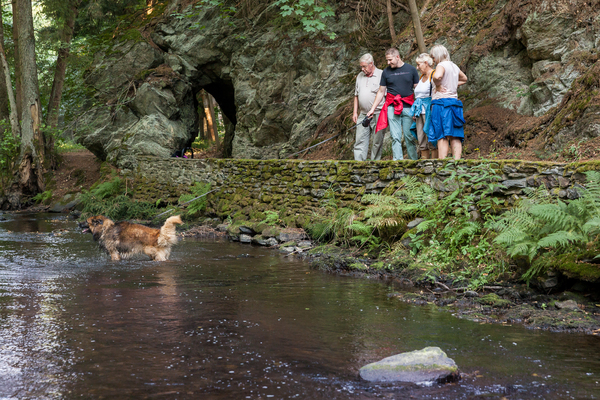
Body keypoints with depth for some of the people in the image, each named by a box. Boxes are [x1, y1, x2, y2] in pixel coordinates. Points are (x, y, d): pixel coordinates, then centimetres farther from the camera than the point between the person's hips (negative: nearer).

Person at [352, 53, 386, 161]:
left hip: (378, 115, -5)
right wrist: (355, 112, 14)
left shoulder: (381, 75, -4)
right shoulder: (360, 76, 15)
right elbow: (356, 95, 21)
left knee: (377, 142, 0)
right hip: (363, 115, 5)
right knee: (360, 141, 0)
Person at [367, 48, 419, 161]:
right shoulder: (386, 72, 10)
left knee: (409, 136, -1)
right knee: (395, 137, -5)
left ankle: (414, 160, 9)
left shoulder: (411, 70, 6)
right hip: (392, 108, 1)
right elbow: (381, 92, 15)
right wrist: (373, 108, 10)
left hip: (408, 107, -1)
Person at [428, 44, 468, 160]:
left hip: (442, 102, -8)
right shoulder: (454, 66, 17)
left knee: (442, 137, -10)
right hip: (454, 102, 8)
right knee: (455, 137, 3)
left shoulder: (442, 65, -8)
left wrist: (437, 85, -13)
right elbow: (464, 79, 37)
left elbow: (437, 76, -32)